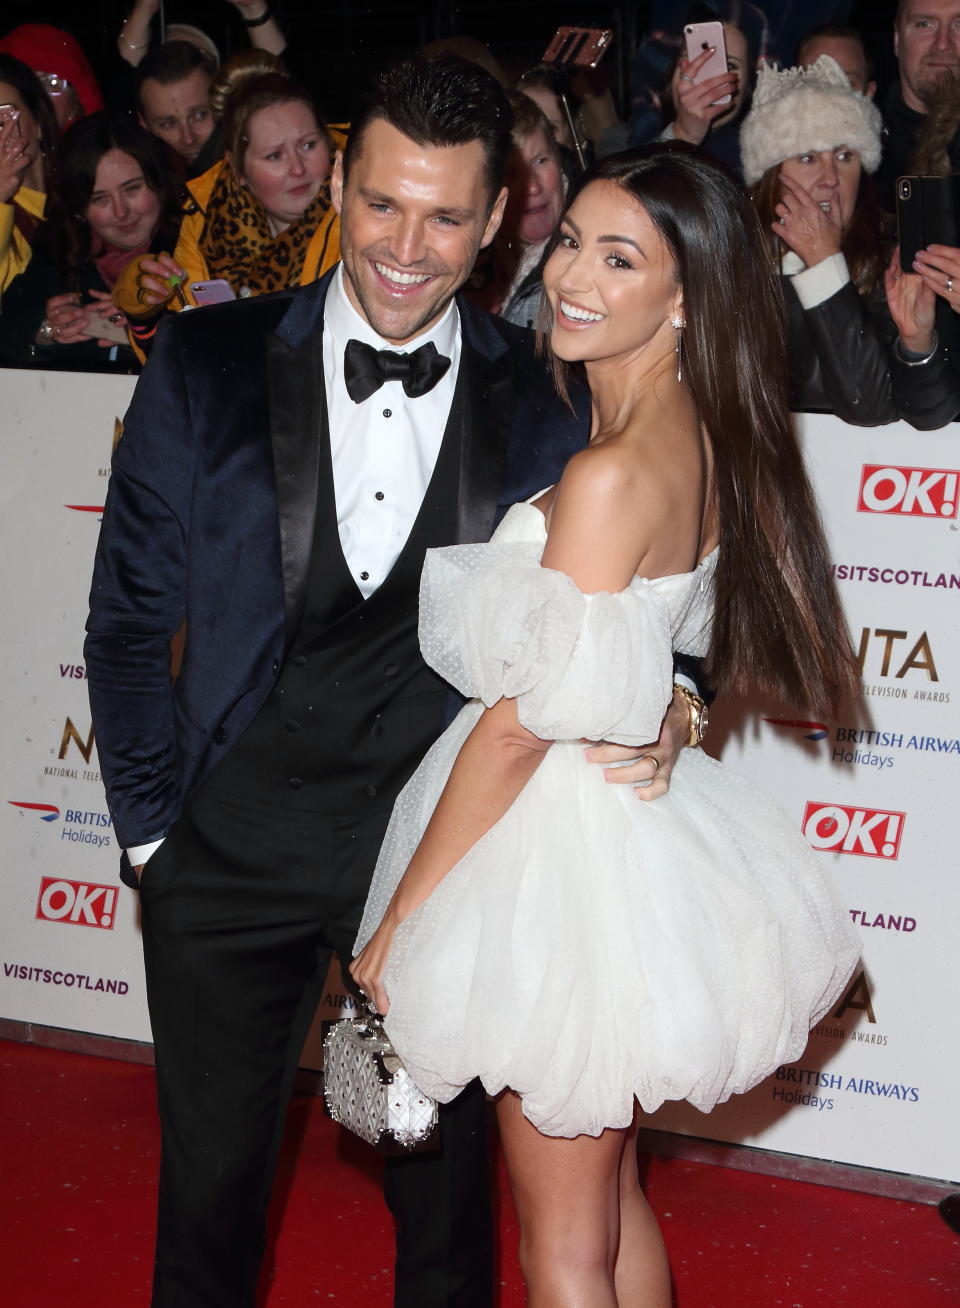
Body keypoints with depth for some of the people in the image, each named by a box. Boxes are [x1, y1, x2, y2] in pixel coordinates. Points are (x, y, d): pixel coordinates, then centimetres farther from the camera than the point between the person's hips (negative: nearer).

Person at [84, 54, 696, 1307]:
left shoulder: (545, 402, -6)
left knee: (444, 1182, 17)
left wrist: (662, 710, -16)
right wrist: (150, 830, -1)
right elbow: (131, 616, 0)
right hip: (236, 849, 0)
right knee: (209, 1181, 15)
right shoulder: (206, 368, -6)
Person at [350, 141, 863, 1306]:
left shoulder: (611, 477, -25)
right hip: (636, 822, 9)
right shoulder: (706, 442, 2)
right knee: (613, 1206, 25)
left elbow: (523, 725, -22)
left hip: (563, 856, -9)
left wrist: (396, 923, -14)